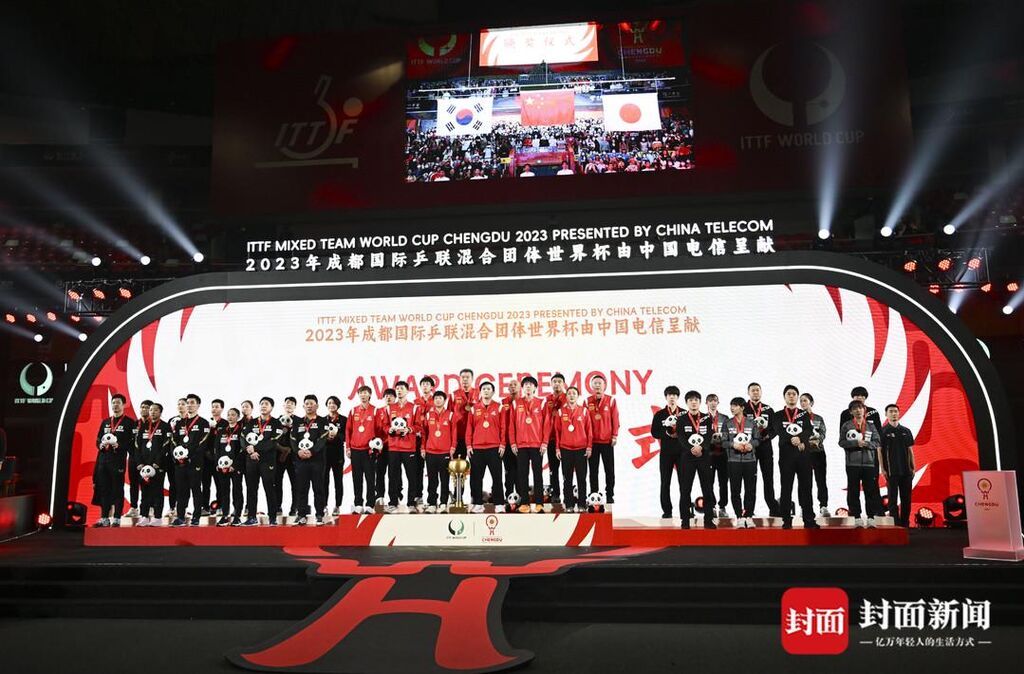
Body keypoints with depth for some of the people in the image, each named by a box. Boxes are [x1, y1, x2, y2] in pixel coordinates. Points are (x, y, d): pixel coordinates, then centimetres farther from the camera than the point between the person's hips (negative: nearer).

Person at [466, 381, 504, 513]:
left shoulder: (499, 408, 4)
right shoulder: (474, 408, 8)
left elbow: (503, 427, 2)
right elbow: (469, 428, 7)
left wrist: (502, 444, -4)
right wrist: (468, 445, 0)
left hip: (494, 448, -1)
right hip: (476, 448, 2)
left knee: (497, 477, 1)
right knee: (476, 478, 6)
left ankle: (498, 503, 8)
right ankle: (478, 503, 15)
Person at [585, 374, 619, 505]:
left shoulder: (611, 400, 0)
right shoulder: (587, 401, 3)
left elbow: (615, 419, 0)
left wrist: (614, 436, -5)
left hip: (607, 441, -1)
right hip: (592, 441, 1)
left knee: (609, 470, 6)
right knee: (593, 470, 7)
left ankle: (610, 495, 15)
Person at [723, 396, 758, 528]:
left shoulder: (751, 422, 7)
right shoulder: (727, 423, 6)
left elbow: (757, 439, 7)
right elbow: (723, 442, 3)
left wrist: (751, 444, -13)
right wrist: (734, 444, -15)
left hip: (750, 460, 0)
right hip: (734, 461, 0)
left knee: (751, 490, 1)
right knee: (735, 490, 0)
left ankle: (749, 516, 11)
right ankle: (739, 517, 8)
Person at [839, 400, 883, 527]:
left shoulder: (871, 426, 10)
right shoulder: (846, 426, 4)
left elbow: (877, 443, 4)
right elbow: (841, 442, -2)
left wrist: (866, 443, -13)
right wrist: (856, 443, -14)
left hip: (869, 463, 1)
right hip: (852, 463, -1)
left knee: (871, 491, 1)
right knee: (853, 491, 1)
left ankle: (871, 517, 7)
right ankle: (857, 517, 8)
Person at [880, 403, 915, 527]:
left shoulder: (906, 431, 10)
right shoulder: (883, 431, -1)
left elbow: (910, 450, 13)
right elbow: (880, 451, -4)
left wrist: (913, 467, 6)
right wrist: (882, 469, -9)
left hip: (906, 470, 4)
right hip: (891, 470, -4)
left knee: (906, 498, 7)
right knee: (893, 497, -1)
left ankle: (905, 523, 15)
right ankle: (895, 523, 1)